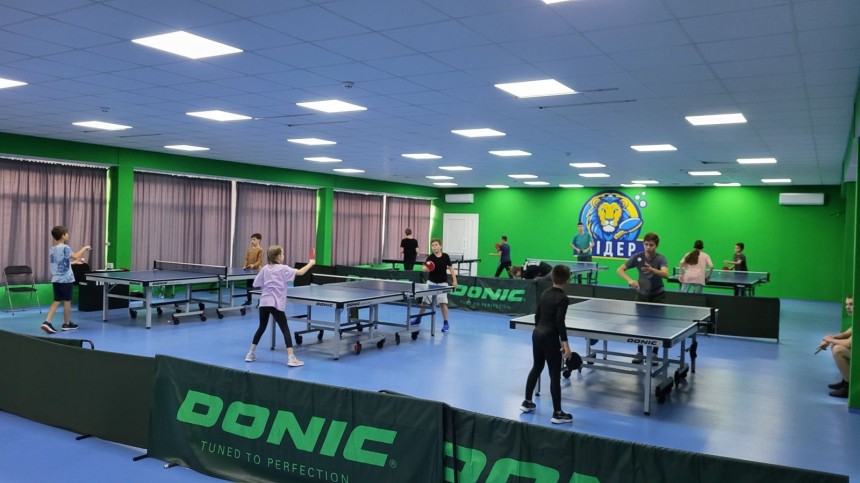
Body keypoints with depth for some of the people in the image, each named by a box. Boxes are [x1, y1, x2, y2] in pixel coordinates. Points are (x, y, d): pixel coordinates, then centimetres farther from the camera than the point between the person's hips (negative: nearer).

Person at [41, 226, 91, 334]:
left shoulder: (51, 250, 11)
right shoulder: (64, 248, -14)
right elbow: (75, 256, -16)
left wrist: (75, 262, 26)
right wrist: (84, 248, -3)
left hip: (55, 279, 7)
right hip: (66, 279, -7)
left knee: (57, 301, 9)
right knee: (67, 301, 6)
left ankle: (47, 322, -4)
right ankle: (67, 324, 16)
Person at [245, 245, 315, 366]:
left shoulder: (265, 269, 11)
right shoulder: (283, 268, -4)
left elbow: (256, 284, 15)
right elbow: (300, 272, -9)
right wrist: (311, 263, 4)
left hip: (264, 302, 6)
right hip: (275, 304, -5)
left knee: (261, 327, 22)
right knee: (285, 329, -2)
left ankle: (251, 354, 27)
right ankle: (291, 358, -9)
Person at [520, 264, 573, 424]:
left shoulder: (545, 294, 8)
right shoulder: (563, 298, -14)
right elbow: (560, 322, -20)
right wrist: (565, 344, -19)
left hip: (537, 334, 8)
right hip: (550, 338, -8)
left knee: (536, 367, 22)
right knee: (555, 375, 1)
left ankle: (527, 402, 32)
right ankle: (557, 413, 6)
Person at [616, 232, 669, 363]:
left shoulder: (660, 259, -18)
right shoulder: (637, 257, -13)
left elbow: (665, 274, -37)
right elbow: (619, 270, -15)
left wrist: (652, 270, -56)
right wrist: (630, 280, -33)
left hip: (657, 295, -2)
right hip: (642, 294, 2)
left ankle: (654, 354, 13)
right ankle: (640, 352, 15)